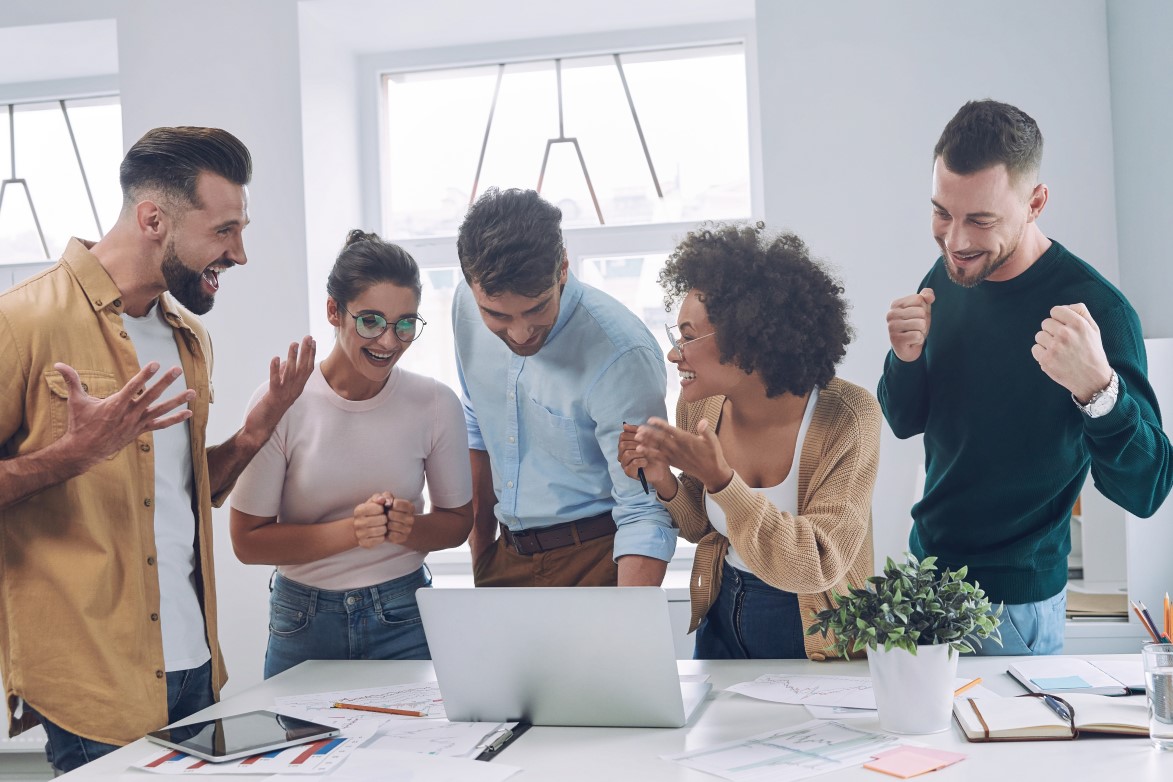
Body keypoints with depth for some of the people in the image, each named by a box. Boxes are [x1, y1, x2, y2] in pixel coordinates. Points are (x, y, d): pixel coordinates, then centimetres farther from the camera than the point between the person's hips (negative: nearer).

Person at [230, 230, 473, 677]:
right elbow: (248, 541, -8)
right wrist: (349, 531, -21)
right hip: (303, 624, -1)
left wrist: (410, 529, -16)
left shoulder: (436, 405, -5)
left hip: (405, 622, 1)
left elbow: (458, 521, 6)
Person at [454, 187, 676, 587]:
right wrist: (480, 549, 16)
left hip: (594, 562, -6)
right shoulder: (467, 306, -7)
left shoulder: (622, 355, -26)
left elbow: (645, 513, -23)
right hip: (508, 553, 6)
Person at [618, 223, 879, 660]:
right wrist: (664, 483, -14)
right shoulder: (699, 407, -8)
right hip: (724, 621, 3)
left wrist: (721, 480, -34)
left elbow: (822, 566, -26)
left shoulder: (847, 418, -21)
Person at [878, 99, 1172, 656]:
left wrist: (1095, 386, -42)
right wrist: (905, 360, -14)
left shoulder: (1094, 309, -22)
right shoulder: (947, 277, -3)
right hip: (926, 566, 6)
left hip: (1012, 599, -6)